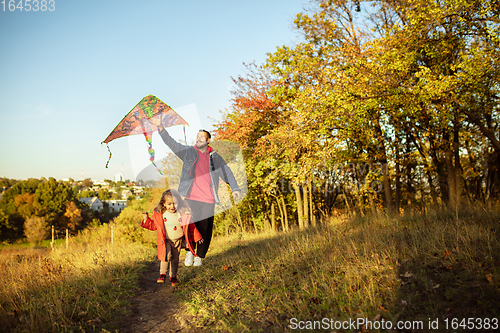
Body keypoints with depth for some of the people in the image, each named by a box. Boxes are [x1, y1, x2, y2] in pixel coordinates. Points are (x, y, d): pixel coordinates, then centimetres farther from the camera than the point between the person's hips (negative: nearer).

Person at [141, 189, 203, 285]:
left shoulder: (183, 213, -8)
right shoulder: (159, 214, -8)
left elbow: (190, 226, 2)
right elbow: (154, 226, 6)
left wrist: (197, 237, 6)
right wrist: (146, 219, -9)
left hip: (178, 240, 2)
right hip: (165, 240, -1)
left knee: (175, 259, 9)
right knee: (166, 255, -23)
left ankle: (173, 276, 29)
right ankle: (162, 274, -3)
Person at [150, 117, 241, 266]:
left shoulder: (215, 157, 12)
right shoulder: (188, 152, 10)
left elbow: (227, 173, 14)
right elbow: (171, 143, 3)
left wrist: (235, 188, 1)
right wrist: (160, 127, -8)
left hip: (208, 200, 1)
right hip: (190, 198, -1)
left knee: (205, 230, 2)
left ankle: (199, 256, 21)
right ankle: (189, 252, 16)